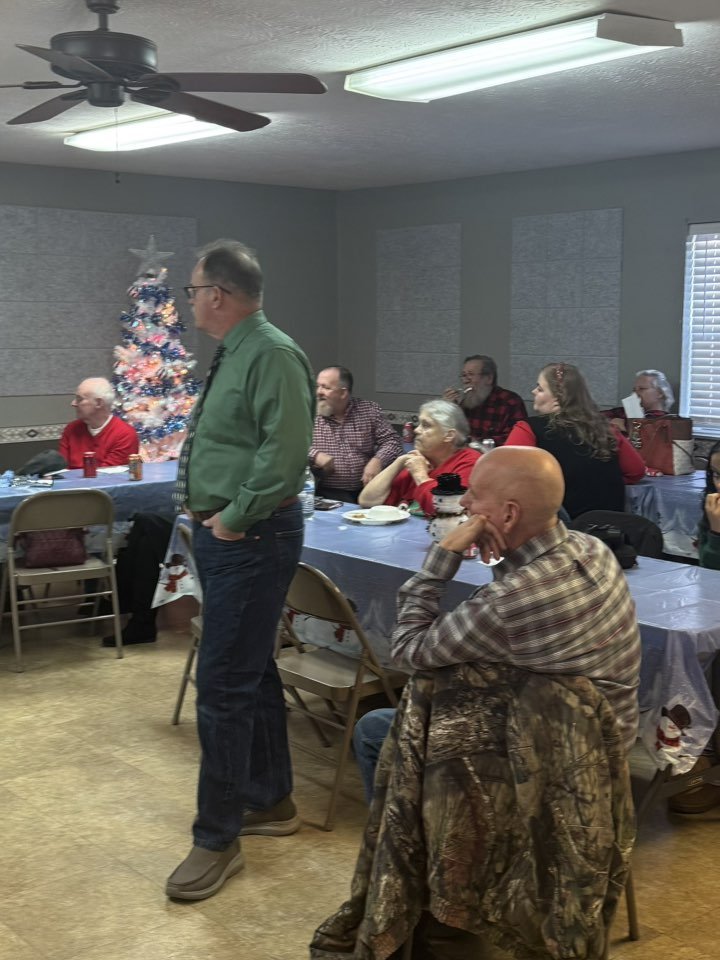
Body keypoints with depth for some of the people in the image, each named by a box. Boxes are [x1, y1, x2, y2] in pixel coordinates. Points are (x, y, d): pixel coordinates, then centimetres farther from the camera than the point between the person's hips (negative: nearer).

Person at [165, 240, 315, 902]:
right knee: (252, 672, 18)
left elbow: (286, 452, -26)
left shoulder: (273, 355, -17)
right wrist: (204, 507, 12)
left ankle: (218, 839, 4)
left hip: (250, 538, -11)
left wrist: (236, 517, -20)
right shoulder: (233, 354, 15)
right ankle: (271, 802, 32)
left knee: (225, 685, -6)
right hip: (220, 532, 11)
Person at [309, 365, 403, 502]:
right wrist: (315, 455, -17)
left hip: (367, 491, 2)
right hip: (329, 494, -2)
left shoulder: (370, 410, 8)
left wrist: (377, 460, -14)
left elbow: (392, 441, 5)